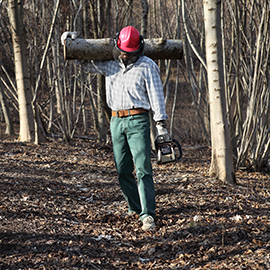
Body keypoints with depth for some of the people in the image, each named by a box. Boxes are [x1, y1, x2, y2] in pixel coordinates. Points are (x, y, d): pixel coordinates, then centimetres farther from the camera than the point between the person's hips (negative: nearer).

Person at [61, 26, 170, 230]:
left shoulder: (147, 66, -2)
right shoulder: (108, 63, 11)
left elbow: (156, 96, -4)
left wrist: (161, 124, -9)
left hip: (138, 121, -5)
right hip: (117, 121, 5)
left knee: (143, 169, -12)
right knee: (123, 171, 8)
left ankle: (147, 215, -17)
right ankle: (135, 207, 22)